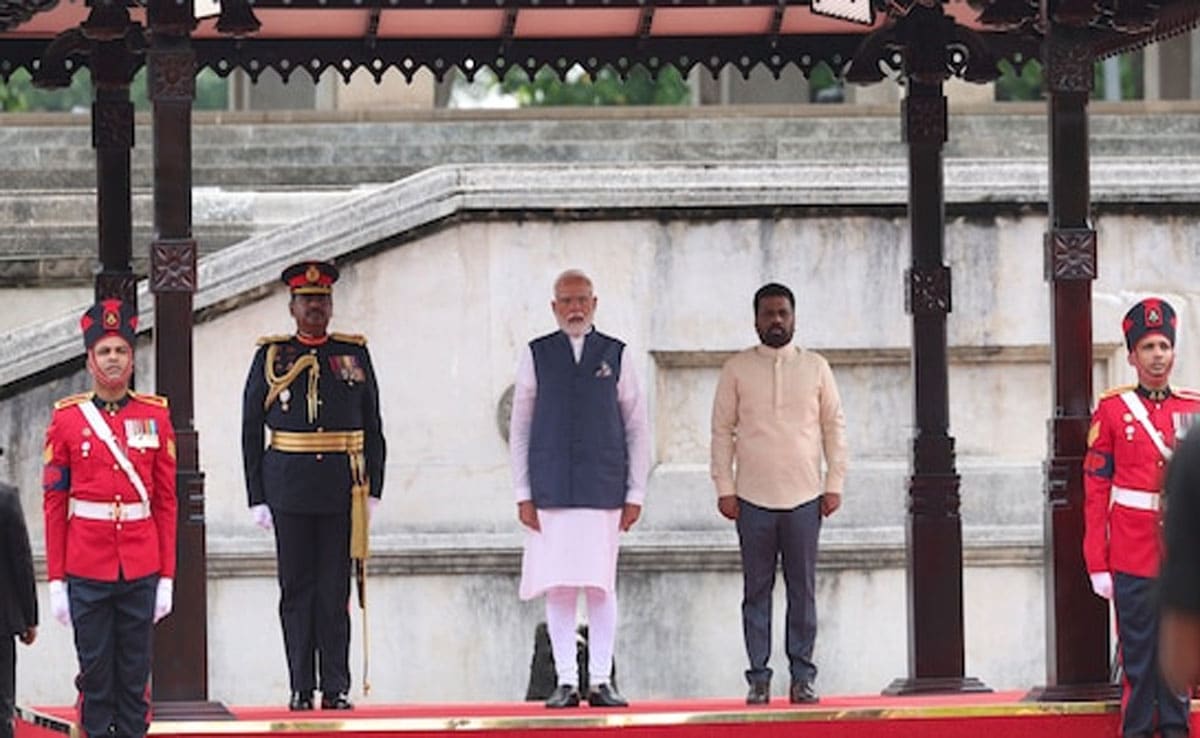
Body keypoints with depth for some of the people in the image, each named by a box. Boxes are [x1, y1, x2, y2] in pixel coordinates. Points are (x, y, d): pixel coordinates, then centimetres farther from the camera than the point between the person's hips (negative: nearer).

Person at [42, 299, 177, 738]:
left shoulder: (155, 417, 5)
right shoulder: (67, 419, 1)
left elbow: (166, 501, 7)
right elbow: (54, 503, 2)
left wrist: (167, 577, 2)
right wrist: (56, 581, -3)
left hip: (141, 571, 1)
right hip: (87, 571, -1)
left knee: (135, 676, 5)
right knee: (95, 675, 2)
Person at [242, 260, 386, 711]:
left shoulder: (355, 355, 9)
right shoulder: (271, 357, 5)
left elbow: (372, 429, 11)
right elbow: (251, 432, 5)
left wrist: (373, 488, 4)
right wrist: (257, 498, 0)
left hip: (341, 491, 1)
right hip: (290, 492, -1)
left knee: (335, 591, 1)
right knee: (296, 590, 1)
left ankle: (336, 688, 3)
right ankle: (301, 688, 5)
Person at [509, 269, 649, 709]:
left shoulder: (615, 355, 7)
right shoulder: (536, 356, 7)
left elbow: (637, 428, 9)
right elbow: (519, 429, 9)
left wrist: (635, 494, 3)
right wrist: (523, 494, 2)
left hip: (603, 490, 0)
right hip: (552, 491, 0)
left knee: (601, 586, -2)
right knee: (558, 587, -1)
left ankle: (601, 682, 2)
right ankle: (566, 682, 2)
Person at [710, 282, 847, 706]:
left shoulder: (815, 368, 8)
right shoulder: (737, 369, 6)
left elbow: (834, 427, 10)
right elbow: (722, 430, 6)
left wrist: (834, 485, 3)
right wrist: (724, 489, -1)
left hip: (804, 497, 0)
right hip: (753, 497, 0)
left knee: (803, 590, 0)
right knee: (756, 590, 0)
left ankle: (802, 676, 4)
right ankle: (758, 678, 2)